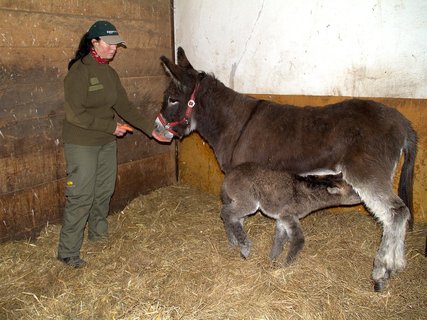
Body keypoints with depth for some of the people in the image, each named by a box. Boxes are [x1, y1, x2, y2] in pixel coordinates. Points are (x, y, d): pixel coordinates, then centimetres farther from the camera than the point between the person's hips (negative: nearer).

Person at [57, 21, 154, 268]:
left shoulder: (110, 73, 7)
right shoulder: (79, 71, -16)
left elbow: (125, 106, 7)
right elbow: (75, 114, -21)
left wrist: (151, 129, 0)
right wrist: (111, 126, -18)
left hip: (107, 143, 7)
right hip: (82, 143, -7)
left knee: (105, 191, 17)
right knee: (81, 196, -3)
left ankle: (99, 233, 37)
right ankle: (68, 252, 10)